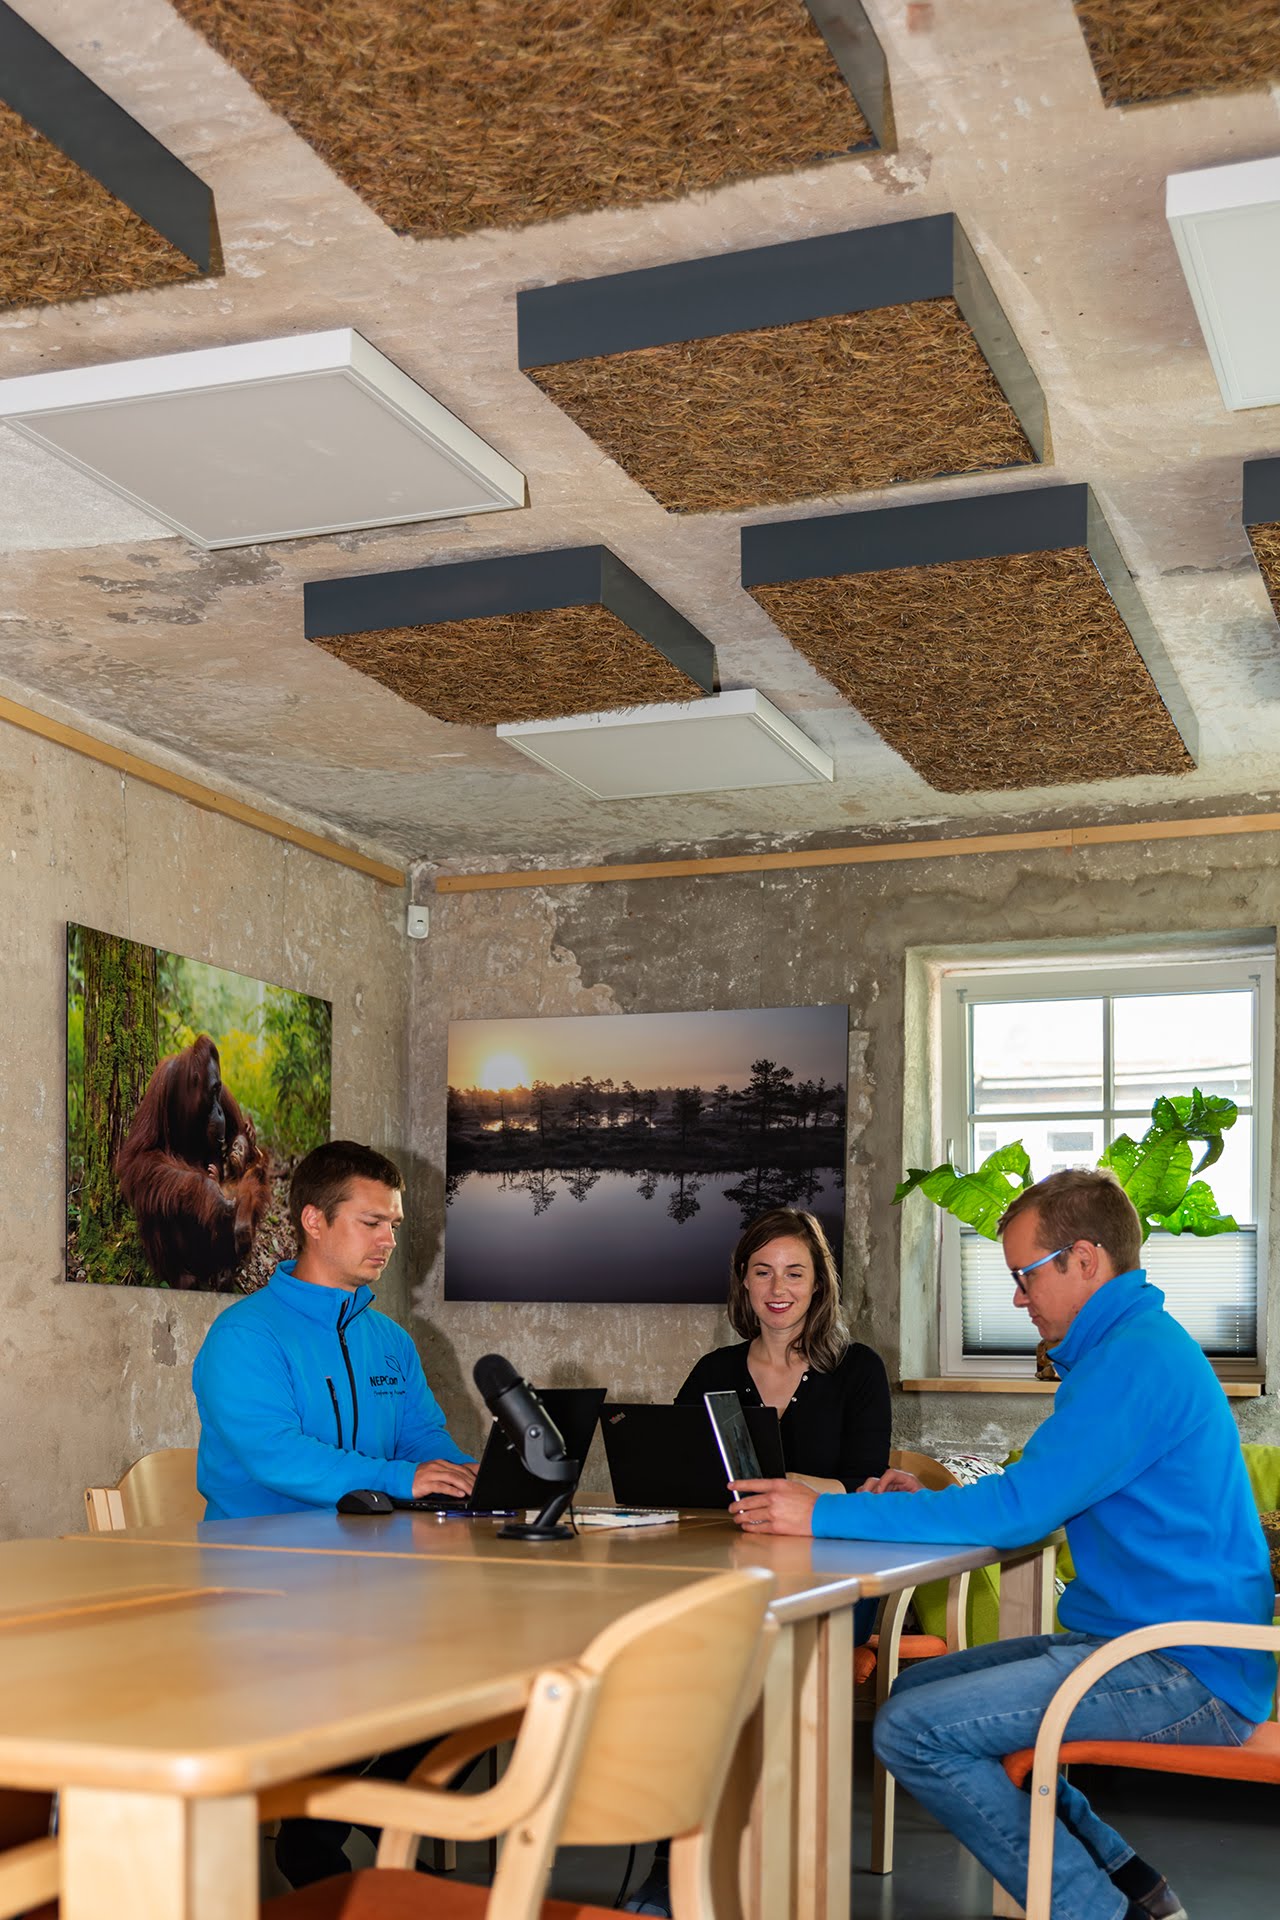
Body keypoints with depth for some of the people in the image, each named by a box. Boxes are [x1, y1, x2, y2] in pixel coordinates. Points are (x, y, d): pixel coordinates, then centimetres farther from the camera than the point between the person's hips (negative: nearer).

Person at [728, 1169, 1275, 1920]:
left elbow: (1016, 1510, -23)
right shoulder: (1131, 1344, 16)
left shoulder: (1137, 1358, -19)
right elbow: (1034, 1501, 22)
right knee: (917, 1688, 14)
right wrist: (931, 1500, 7)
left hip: (1187, 1674, -11)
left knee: (913, 1730, -18)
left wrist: (824, 1513, -19)